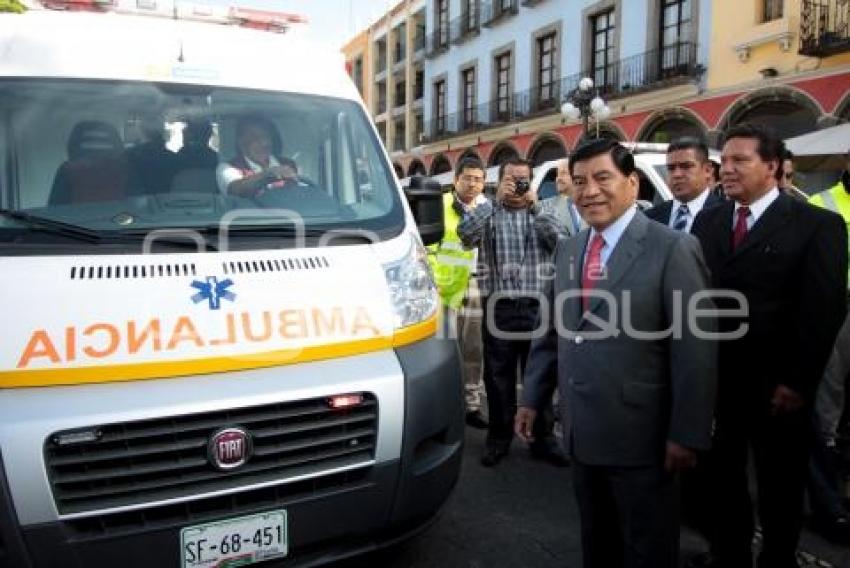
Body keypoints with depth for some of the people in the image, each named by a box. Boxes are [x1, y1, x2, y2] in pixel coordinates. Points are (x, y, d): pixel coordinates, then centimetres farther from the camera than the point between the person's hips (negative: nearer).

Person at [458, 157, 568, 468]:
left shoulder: (541, 215, 11)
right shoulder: (487, 212, 7)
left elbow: (560, 241, -6)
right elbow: (465, 233, -13)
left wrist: (534, 205, -8)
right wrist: (496, 200, -13)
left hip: (536, 306, 1)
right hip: (498, 307, -1)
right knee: (498, 376, 7)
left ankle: (543, 438, 20)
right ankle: (499, 437, 20)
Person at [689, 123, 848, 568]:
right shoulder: (708, 221, 7)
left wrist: (797, 382, -13)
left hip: (775, 385, -3)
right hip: (714, 377, 4)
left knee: (780, 483, 14)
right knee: (722, 473, 15)